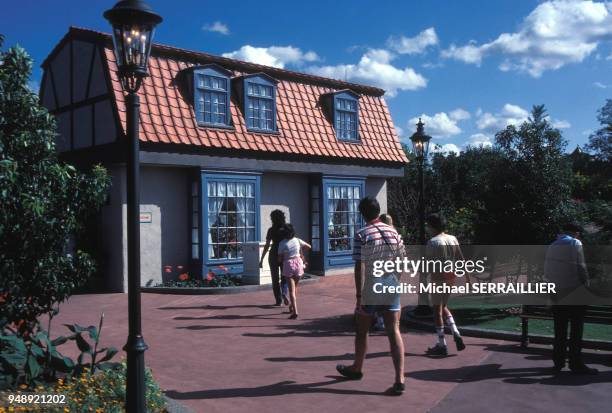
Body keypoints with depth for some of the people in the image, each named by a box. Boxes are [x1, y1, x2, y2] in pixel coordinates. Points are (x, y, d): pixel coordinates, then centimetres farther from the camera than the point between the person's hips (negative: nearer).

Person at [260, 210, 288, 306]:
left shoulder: (271, 230, -6)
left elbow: (267, 246, -8)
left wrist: (261, 259, -2)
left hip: (274, 255, -1)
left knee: (275, 279, 11)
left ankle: (279, 301, 9)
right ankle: (284, 293, -11)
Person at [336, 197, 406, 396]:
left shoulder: (361, 235, -11)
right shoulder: (394, 232, 5)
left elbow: (359, 267, -15)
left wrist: (359, 295, -13)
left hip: (370, 290, -3)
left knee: (362, 331, 16)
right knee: (394, 332, 0)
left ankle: (357, 369, 36)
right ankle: (400, 379, -9)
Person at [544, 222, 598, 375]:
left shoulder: (552, 246, 14)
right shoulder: (575, 243, -4)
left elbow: (546, 271, 12)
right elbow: (581, 267, -12)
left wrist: (552, 288, 15)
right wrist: (586, 285, -4)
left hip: (556, 294, 6)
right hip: (574, 293, -6)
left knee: (559, 330, 11)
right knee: (576, 329, -1)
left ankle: (558, 362, 14)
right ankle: (576, 364, -1)